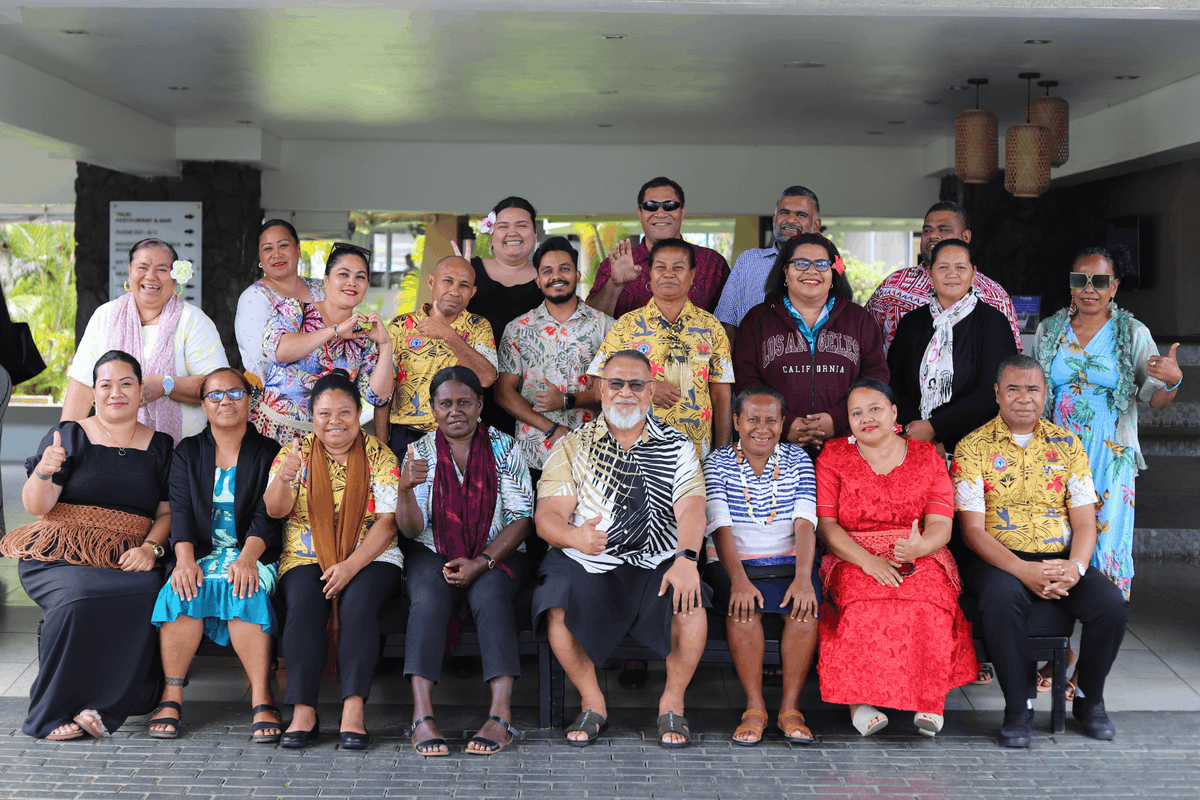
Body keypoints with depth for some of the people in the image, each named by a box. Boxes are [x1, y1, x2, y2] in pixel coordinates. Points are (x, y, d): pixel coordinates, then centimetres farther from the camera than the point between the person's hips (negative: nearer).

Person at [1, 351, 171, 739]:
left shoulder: (160, 446, 15)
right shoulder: (69, 435, 7)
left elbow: (167, 513, 12)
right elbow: (37, 506, -1)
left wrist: (150, 548, -8)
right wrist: (43, 472, -23)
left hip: (126, 562, 2)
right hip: (59, 559, -2)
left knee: (150, 590, -32)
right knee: (79, 595, -35)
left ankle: (104, 707, -23)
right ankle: (52, 714, -21)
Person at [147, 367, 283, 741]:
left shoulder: (269, 453, 8)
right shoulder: (188, 452, 15)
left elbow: (266, 516, -4)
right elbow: (180, 511, 1)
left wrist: (246, 559, -23)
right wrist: (185, 560, -18)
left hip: (252, 554, -2)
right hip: (200, 552, 2)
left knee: (245, 592, -34)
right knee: (183, 592, -31)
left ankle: (262, 699, -32)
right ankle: (171, 696, -23)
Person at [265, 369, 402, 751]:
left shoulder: (379, 455, 4)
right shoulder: (296, 452, 8)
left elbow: (387, 521, -4)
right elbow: (275, 510, -4)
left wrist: (351, 565, -18)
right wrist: (284, 478, -27)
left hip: (370, 557, -1)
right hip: (306, 557, 1)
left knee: (358, 601, -32)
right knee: (303, 603, -30)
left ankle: (353, 711, -34)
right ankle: (303, 712, -30)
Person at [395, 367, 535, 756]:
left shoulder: (504, 448, 1)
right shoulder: (420, 451, 5)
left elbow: (521, 520, -4)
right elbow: (413, 529, -3)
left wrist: (480, 563, -17)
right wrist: (406, 488, -24)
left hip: (497, 554, -1)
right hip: (434, 554, 1)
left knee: (489, 596, -33)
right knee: (428, 599, -31)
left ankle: (501, 716, -39)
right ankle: (422, 716, -38)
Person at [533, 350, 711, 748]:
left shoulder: (677, 447, 10)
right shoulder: (571, 447, 9)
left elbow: (691, 509, -4)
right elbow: (547, 515, -1)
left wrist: (686, 559, -25)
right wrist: (574, 536, -26)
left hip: (657, 565, 0)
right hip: (586, 565, 0)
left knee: (691, 605, -29)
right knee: (558, 611, -29)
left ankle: (672, 704, -4)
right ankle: (593, 703, -3)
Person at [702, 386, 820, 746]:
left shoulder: (797, 459, 7)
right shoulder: (718, 463, 2)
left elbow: (805, 522, -6)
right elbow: (720, 526, -11)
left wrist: (803, 578, -23)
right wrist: (738, 580, -28)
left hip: (789, 562, 1)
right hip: (734, 563, -1)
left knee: (805, 606, -28)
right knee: (743, 607, -32)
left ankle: (790, 709, -18)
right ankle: (754, 708, -20)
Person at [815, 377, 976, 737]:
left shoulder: (928, 457, 12)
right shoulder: (833, 457, 10)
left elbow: (940, 525, 1)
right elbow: (825, 524, -1)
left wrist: (919, 547, -24)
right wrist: (868, 560, -17)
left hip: (921, 559, 1)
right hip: (853, 560, -1)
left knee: (927, 604, -34)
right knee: (866, 603, -36)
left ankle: (927, 701, -30)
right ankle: (859, 698, -33)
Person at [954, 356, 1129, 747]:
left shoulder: (1066, 444, 11)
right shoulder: (973, 447, 0)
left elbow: (1084, 522, 7)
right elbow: (973, 529, -6)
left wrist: (1076, 566, -15)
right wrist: (1023, 571, -21)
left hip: (1061, 559, 3)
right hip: (998, 560, -3)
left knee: (1112, 604, -23)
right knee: (1002, 601, -36)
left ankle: (1089, 699, 3)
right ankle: (1018, 707, -17)